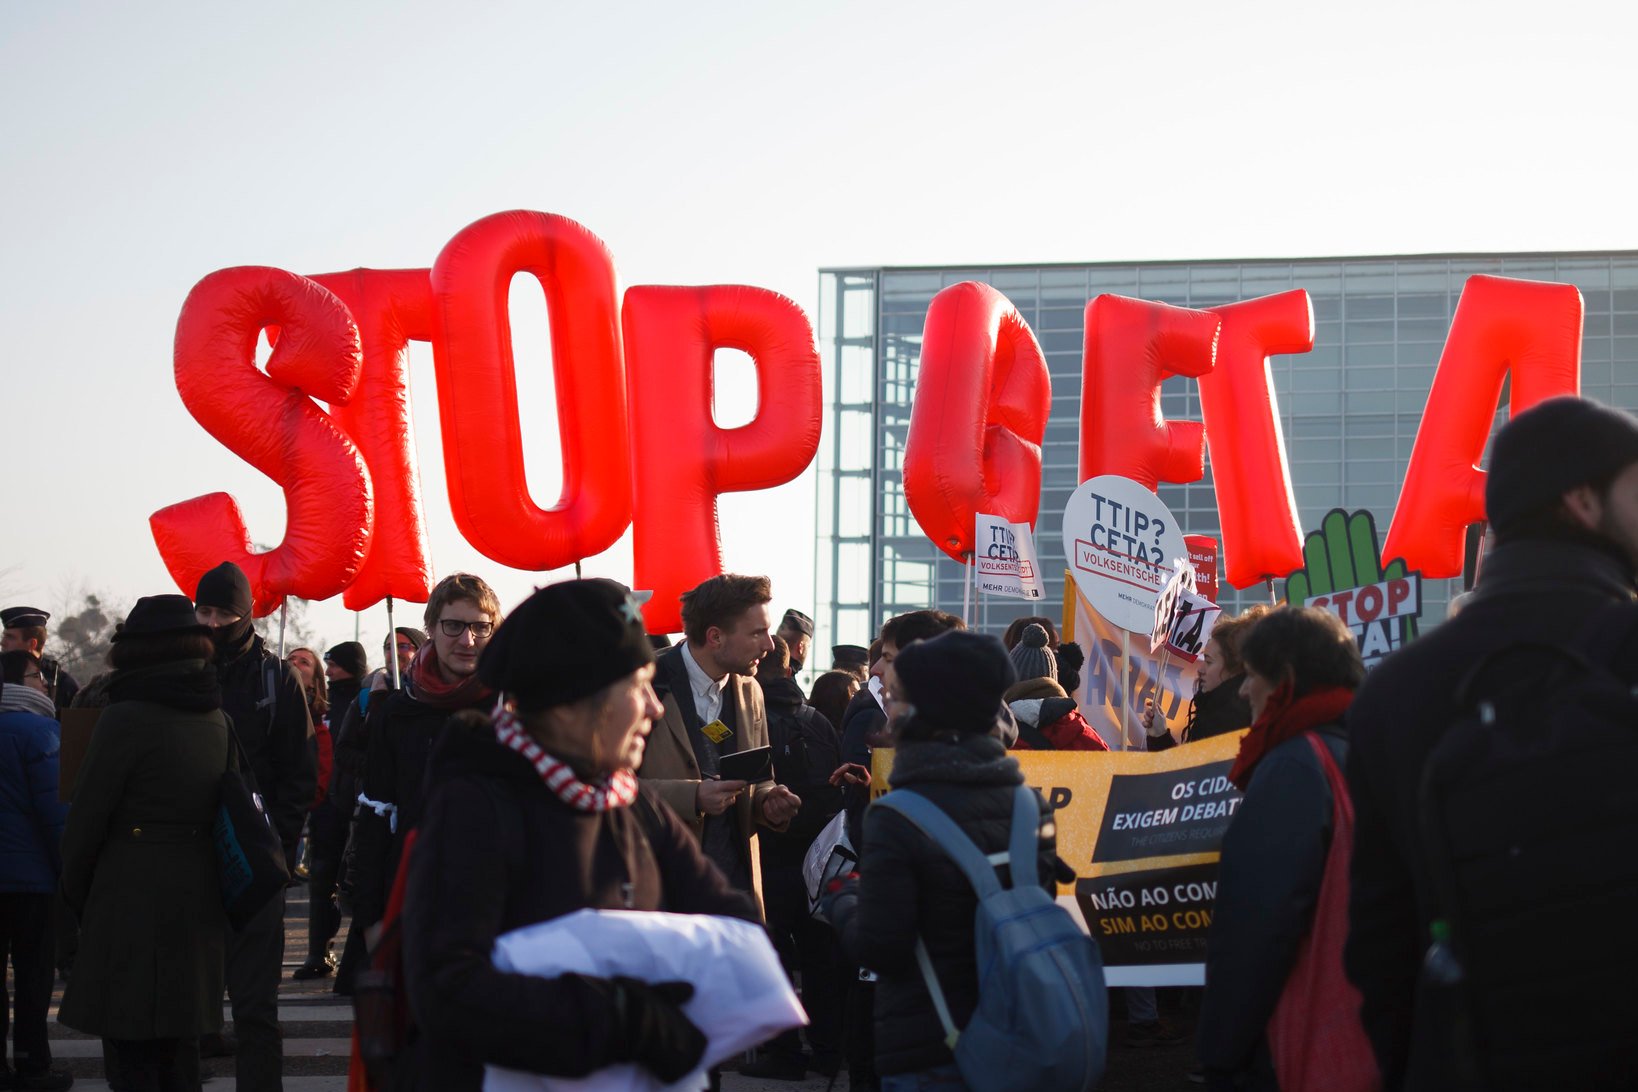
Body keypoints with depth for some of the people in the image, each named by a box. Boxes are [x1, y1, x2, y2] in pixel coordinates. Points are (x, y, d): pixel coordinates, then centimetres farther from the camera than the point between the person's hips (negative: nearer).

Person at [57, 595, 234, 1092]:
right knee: (180, 1039, 14)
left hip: (133, 897, -7)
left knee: (133, 1051, -3)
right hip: (197, 897, 7)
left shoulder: (126, 717, -13)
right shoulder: (216, 719, 8)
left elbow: (87, 814, -9)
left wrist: (75, 891, 5)